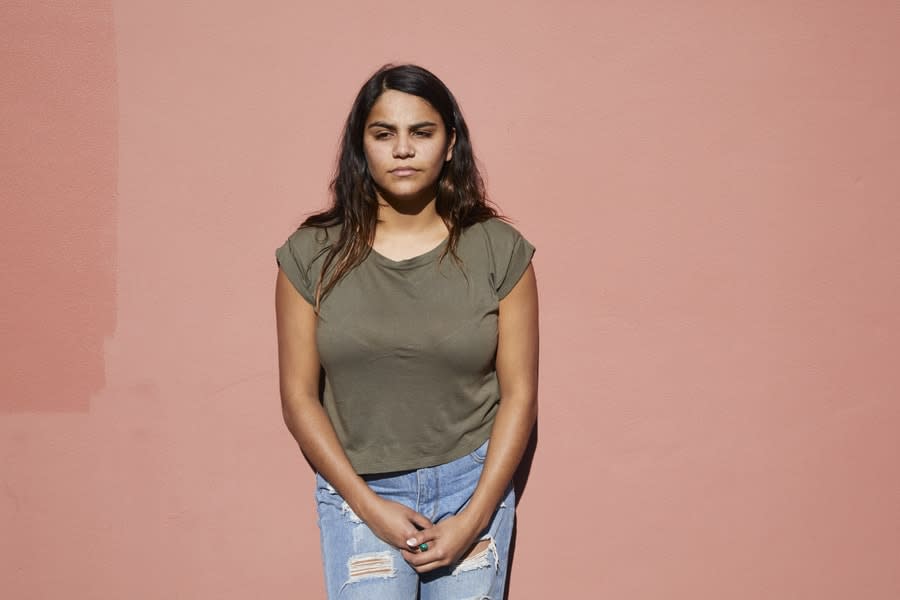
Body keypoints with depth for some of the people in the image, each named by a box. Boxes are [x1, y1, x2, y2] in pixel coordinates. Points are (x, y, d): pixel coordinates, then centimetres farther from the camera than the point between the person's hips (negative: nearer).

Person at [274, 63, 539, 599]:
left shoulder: (499, 250, -5)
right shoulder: (312, 255, -4)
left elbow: (520, 394, -3)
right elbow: (300, 397, -2)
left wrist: (474, 518, -9)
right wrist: (368, 505, -9)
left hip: (471, 484, 0)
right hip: (359, 492, 0)